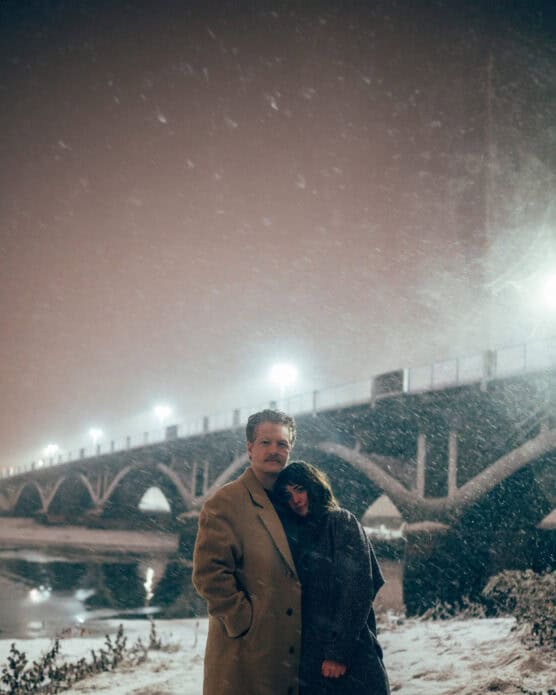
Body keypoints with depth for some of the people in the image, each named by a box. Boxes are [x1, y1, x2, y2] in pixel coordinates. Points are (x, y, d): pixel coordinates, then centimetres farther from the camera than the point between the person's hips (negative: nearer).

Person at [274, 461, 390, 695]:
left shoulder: (343, 523, -3)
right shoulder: (292, 533, 14)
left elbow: (358, 590, -11)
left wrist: (339, 652, -15)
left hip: (351, 655, -5)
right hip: (307, 654, 5)